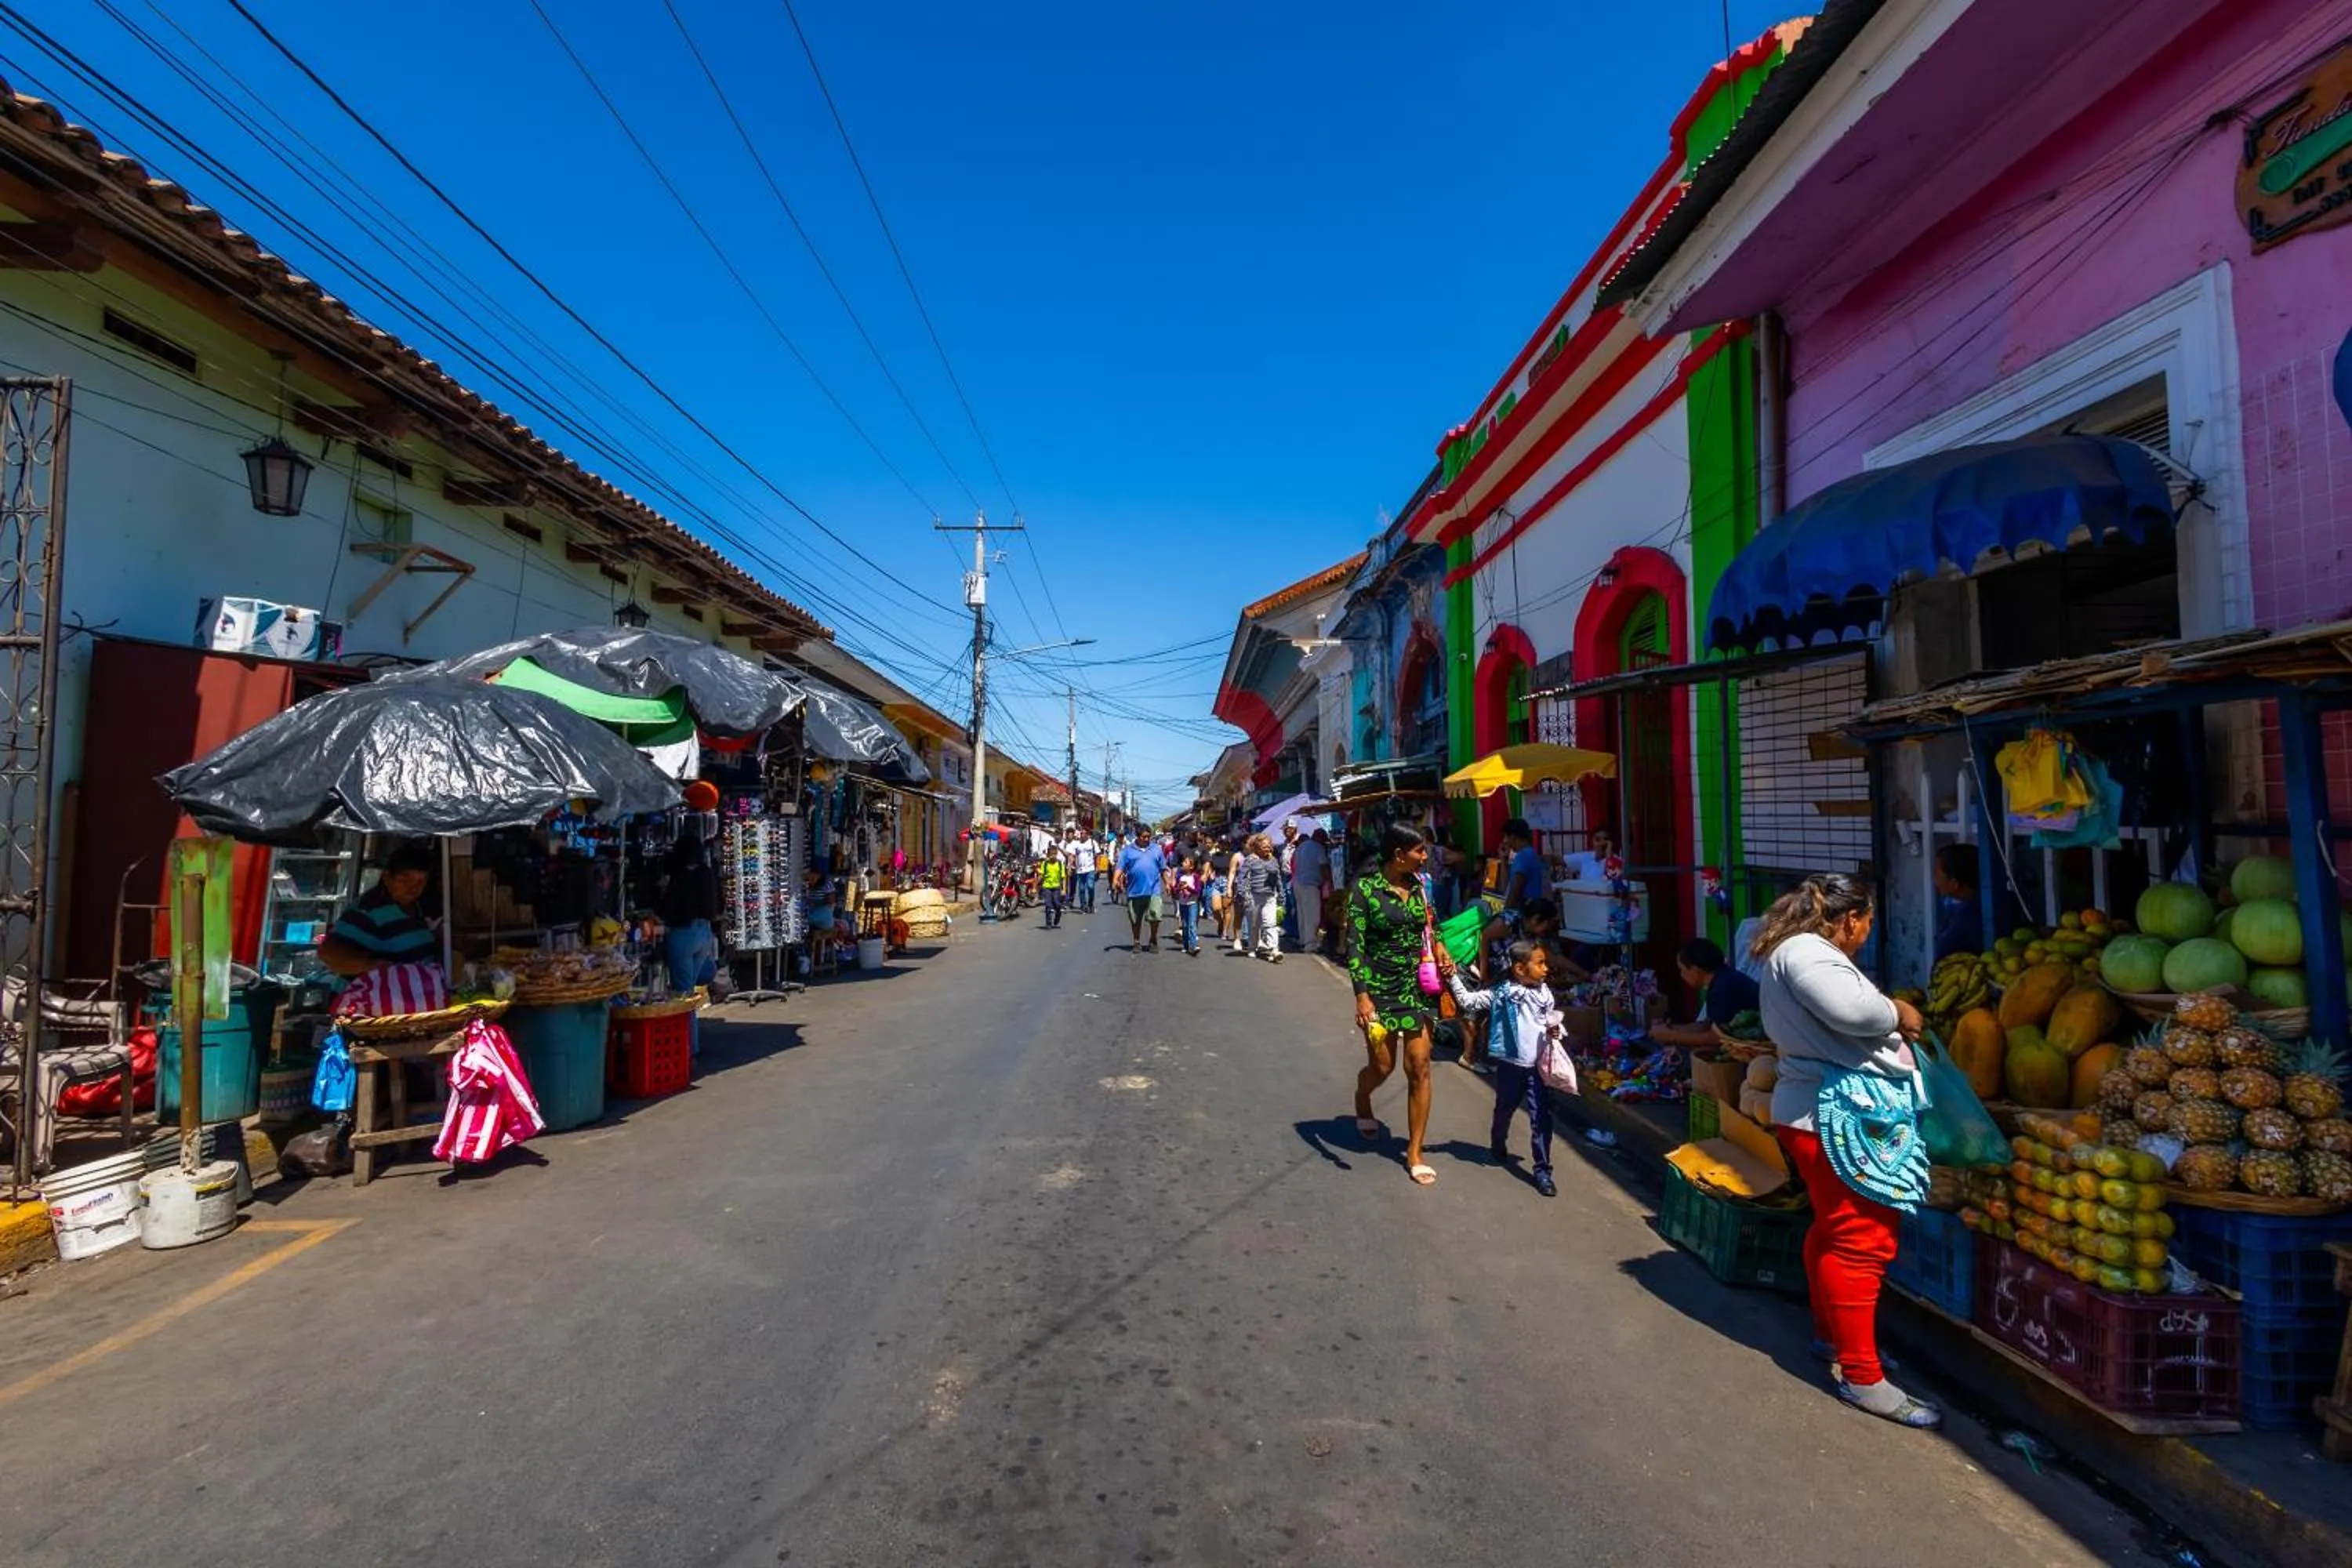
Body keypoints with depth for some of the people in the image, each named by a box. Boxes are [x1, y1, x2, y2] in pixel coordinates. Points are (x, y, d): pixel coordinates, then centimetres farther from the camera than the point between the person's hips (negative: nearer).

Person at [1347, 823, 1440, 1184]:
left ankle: (1414, 1153, 14)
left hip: (1415, 986, 4)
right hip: (1380, 987, -4)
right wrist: (1362, 996, -20)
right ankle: (1362, 1102, 44)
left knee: (1419, 1069, 1)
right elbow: (1355, 945, -13)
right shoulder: (1365, 889, -12)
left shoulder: (1419, 885, 3)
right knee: (1382, 1066, 7)